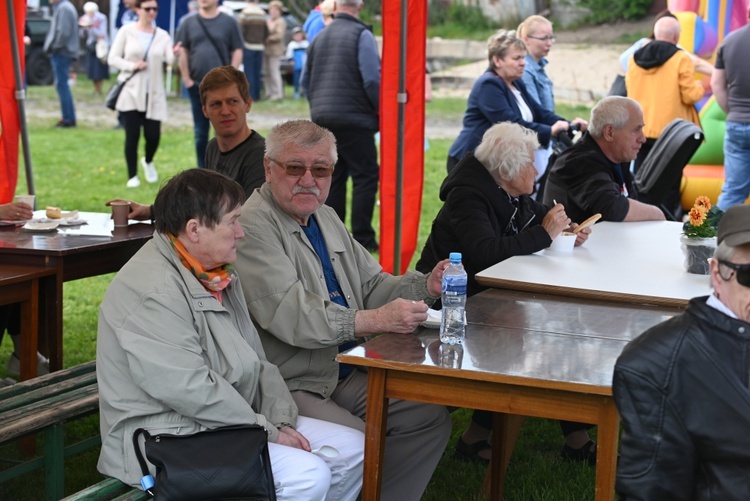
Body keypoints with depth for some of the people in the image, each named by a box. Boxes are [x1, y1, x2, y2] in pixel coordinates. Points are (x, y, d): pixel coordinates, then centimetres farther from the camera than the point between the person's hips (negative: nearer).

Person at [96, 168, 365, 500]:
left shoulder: (215, 274, 12)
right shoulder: (153, 291, -21)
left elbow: (254, 359, 14)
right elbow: (191, 391, -26)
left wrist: (282, 421, -1)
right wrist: (268, 432, -17)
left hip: (232, 421, 10)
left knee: (353, 449, 5)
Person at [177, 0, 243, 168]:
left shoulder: (229, 22, 0)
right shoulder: (189, 22, 6)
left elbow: (237, 51, -1)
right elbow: (183, 51, 7)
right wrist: (186, 79, -1)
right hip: (197, 86, 2)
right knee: (200, 134, 8)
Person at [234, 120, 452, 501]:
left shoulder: (326, 218, 16)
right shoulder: (252, 226, -15)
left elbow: (372, 286, 20)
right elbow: (288, 315, -26)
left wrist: (426, 286, 0)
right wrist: (375, 320, -31)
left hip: (345, 374, 9)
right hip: (289, 387, -9)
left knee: (431, 418, 1)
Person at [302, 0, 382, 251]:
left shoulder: (319, 37, 13)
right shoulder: (361, 35, -9)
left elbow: (306, 81, 20)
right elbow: (372, 80, -15)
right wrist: (381, 110, -3)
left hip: (323, 118, 7)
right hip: (354, 119, -7)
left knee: (333, 177, 13)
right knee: (365, 176, -1)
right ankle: (362, 239, -4)